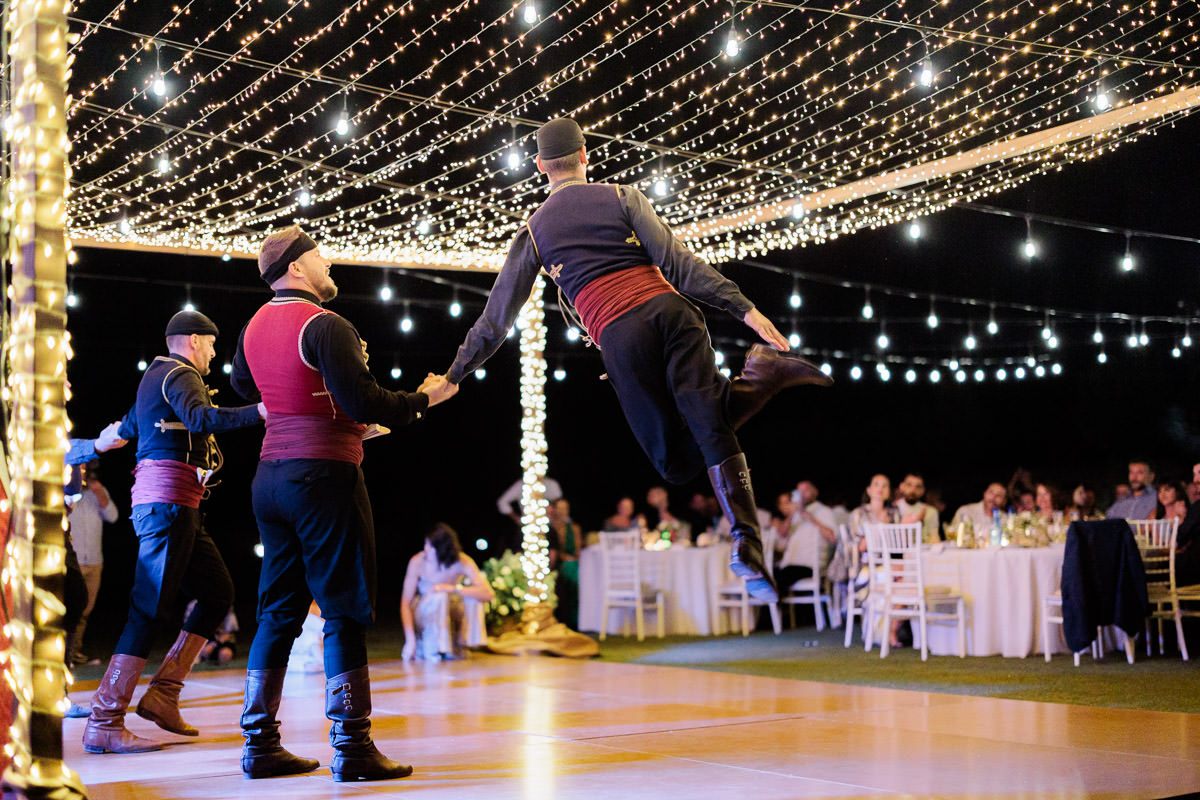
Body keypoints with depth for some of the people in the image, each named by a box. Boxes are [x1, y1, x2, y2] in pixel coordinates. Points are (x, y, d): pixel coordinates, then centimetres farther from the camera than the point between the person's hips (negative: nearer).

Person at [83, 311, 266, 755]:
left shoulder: (155, 376, 25)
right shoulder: (181, 375, -5)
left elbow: (127, 427, 42)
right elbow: (198, 417, -27)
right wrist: (257, 412, -37)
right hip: (168, 499, -11)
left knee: (218, 592, 8)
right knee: (150, 608, -14)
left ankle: (163, 694, 6)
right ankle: (104, 722, -16)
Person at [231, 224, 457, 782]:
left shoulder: (255, 326, 13)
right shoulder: (325, 325, -13)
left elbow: (243, 385, 31)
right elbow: (363, 403, -18)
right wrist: (423, 399, -4)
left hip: (270, 474, 8)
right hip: (324, 474, -8)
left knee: (279, 610, 11)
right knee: (346, 611, -4)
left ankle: (259, 745, 13)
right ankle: (352, 748, -4)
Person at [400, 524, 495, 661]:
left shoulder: (462, 562, -19)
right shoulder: (417, 562, -21)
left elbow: (488, 594, -28)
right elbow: (405, 603, -19)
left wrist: (453, 589, -36)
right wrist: (410, 640, -29)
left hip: (450, 614, 2)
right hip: (422, 613, -2)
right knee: (438, 597, -33)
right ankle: (432, 652, -26)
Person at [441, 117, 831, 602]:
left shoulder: (532, 233, 18)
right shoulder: (622, 197, 15)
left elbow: (496, 317, 21)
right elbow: (679, 263, 2)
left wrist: (453, 375, 34)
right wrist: (745, 309, -2)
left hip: (619, 336, -1)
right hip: (669, 309, 1)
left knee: (679, 462, 3)